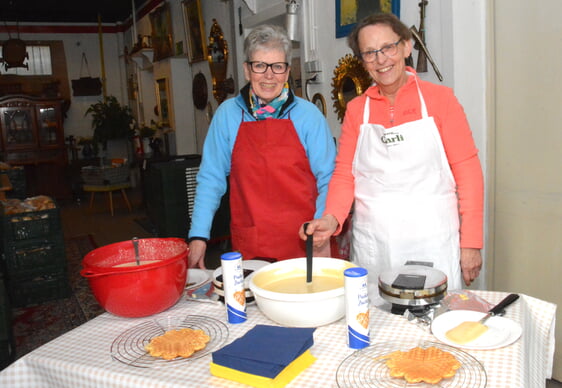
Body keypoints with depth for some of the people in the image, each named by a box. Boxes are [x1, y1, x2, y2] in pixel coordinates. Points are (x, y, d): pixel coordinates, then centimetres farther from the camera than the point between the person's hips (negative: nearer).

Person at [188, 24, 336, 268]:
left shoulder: (308, 115, 0)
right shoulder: (227, 114, 3)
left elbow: (327, 180, 0)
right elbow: (211, 178, 4)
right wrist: (198, 236, -3)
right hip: (247, 248, 1)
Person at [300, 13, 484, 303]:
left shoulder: (439, 98, 0)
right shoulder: (356, 109, 8)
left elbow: (467, 170, -1)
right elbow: (344, 173, 6)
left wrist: (471, 242, -4)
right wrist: (332, 219, -12)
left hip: (432, 245, -2)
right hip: (371, 247, 2)